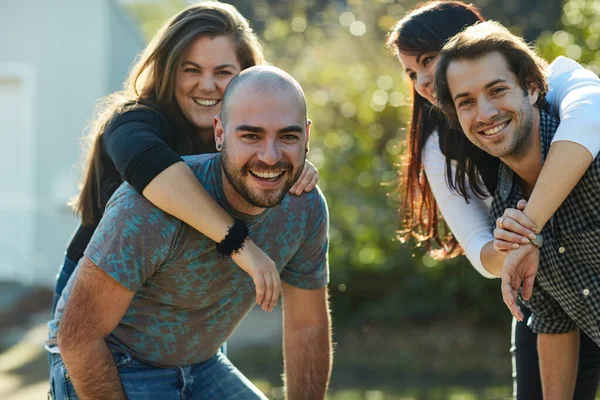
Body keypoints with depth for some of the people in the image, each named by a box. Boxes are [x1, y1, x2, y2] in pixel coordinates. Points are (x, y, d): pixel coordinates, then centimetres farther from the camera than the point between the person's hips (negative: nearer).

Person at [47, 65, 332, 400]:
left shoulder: (307, 208, -12)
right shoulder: (150, 208, -32)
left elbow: (308, 327, 3)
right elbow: (77, 337, -26)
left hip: (202, 365, 6)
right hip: (109, 368, -6)